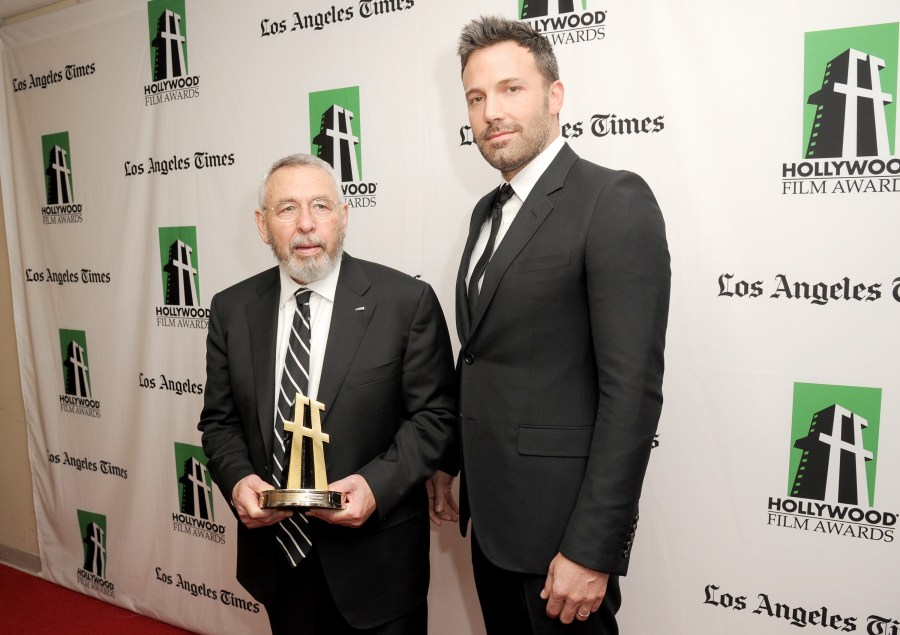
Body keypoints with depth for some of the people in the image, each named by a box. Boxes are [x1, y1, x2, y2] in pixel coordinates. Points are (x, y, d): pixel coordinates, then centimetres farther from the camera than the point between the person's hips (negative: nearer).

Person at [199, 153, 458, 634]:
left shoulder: (407, 301, -11)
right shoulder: (232, 309, 0)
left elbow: (435, 414, -8)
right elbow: (219, 420, 6)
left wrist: (377, 483, -21)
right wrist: (237, 479, -12)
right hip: (274, 547, 4)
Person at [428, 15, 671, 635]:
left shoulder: (615, 201, -15)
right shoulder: (488, 211, 10)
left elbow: (633, 388, -21)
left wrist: (592, 550, -20)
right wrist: (448, 463, 14)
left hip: (559, 522, -7)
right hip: (489, 513, 8)